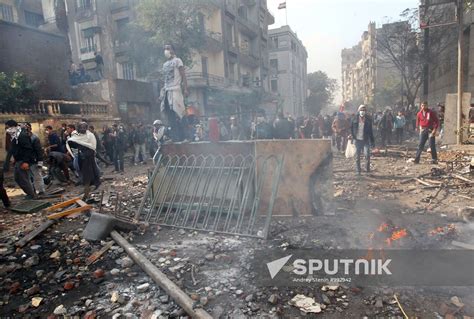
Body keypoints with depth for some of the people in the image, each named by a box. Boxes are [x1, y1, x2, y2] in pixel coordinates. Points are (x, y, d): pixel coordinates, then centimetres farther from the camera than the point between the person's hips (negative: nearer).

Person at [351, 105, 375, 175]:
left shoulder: (368, 120, 3)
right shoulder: (355, 119, 1)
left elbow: (371, 131, 7)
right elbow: (351, 128, 8)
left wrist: (372, 141, 4)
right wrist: (353, 137, -3)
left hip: (365, 140, 0)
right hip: (357, 140, 0)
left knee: (367, 154, -14)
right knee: (357, 156, 5)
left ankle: (367, 168, 4)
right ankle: (358, 171, 14)